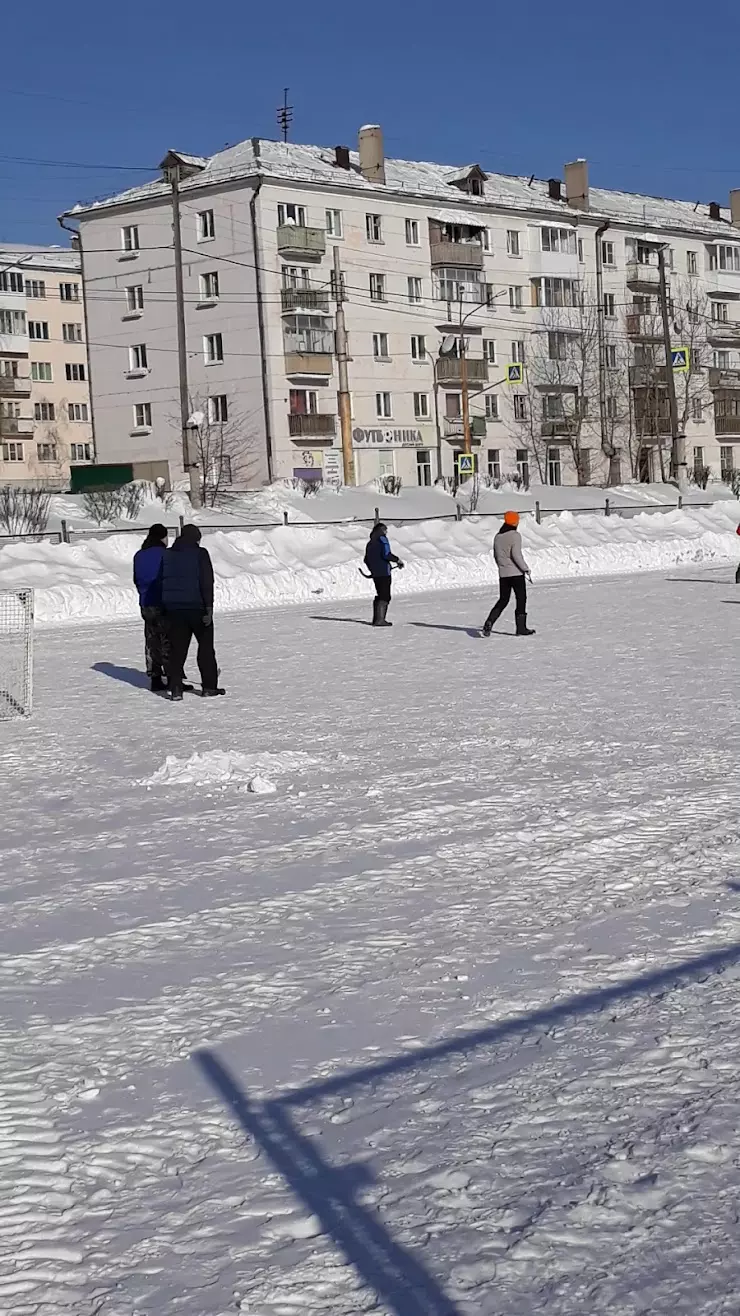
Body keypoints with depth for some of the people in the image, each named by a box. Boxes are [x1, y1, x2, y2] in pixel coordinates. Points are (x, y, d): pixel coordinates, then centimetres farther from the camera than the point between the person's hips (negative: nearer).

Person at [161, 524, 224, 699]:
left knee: (176, 649, 6)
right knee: (206, 647, 7)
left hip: (173, 608, 4)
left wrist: (165, 608, 15)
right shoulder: (200, 554, -5)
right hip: (196, 606, -4)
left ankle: (175, 687, 0)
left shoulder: (167, 555, 10)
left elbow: (161, 582, 12)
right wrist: (209, 608, -12)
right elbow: (207, 582, -12)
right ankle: (209, 686, 7)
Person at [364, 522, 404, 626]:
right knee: (385, 596, -8)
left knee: (380, 595, 16)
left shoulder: (370, 542, 17)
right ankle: (380, 619, -15)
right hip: (384, 572, -8)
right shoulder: (382, 538, -6)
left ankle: (376, 619, 18)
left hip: (375, 574, 8)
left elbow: (366, 559, 20)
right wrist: (397, 560, -7)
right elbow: (386, 554, -19)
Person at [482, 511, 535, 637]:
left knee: (503, 600, 13)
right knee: (521, 599, 5)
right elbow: (516, 554, -19)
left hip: (503, 574, 6)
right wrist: (526, 569, -10)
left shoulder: (497, 537, 8)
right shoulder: (515, 535, -12)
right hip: (516, 573, -6)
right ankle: (521, 627, 6)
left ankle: (489, 623, -3)